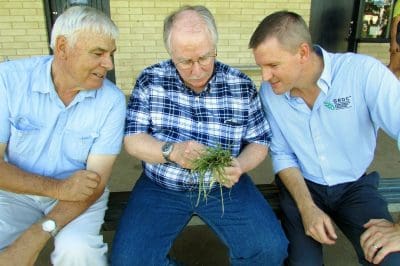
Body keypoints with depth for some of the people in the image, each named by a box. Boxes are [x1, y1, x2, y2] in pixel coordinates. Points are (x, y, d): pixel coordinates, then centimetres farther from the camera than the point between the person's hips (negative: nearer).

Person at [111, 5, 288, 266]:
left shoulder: (242, 86, -3)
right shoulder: (150, 80, -4)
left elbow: (259, 142, 3)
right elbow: (132, 139, -4)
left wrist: (239, 165, -20)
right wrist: (171, 151, -25)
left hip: (224, 186, 0)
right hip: (161, 186, 1)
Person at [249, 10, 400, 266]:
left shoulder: (364, 72, -22)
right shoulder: (268, 91, -10)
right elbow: (282, 155, -2)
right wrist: (307, 208, -15)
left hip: (354, 186, -1)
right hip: (302, 185, 2)